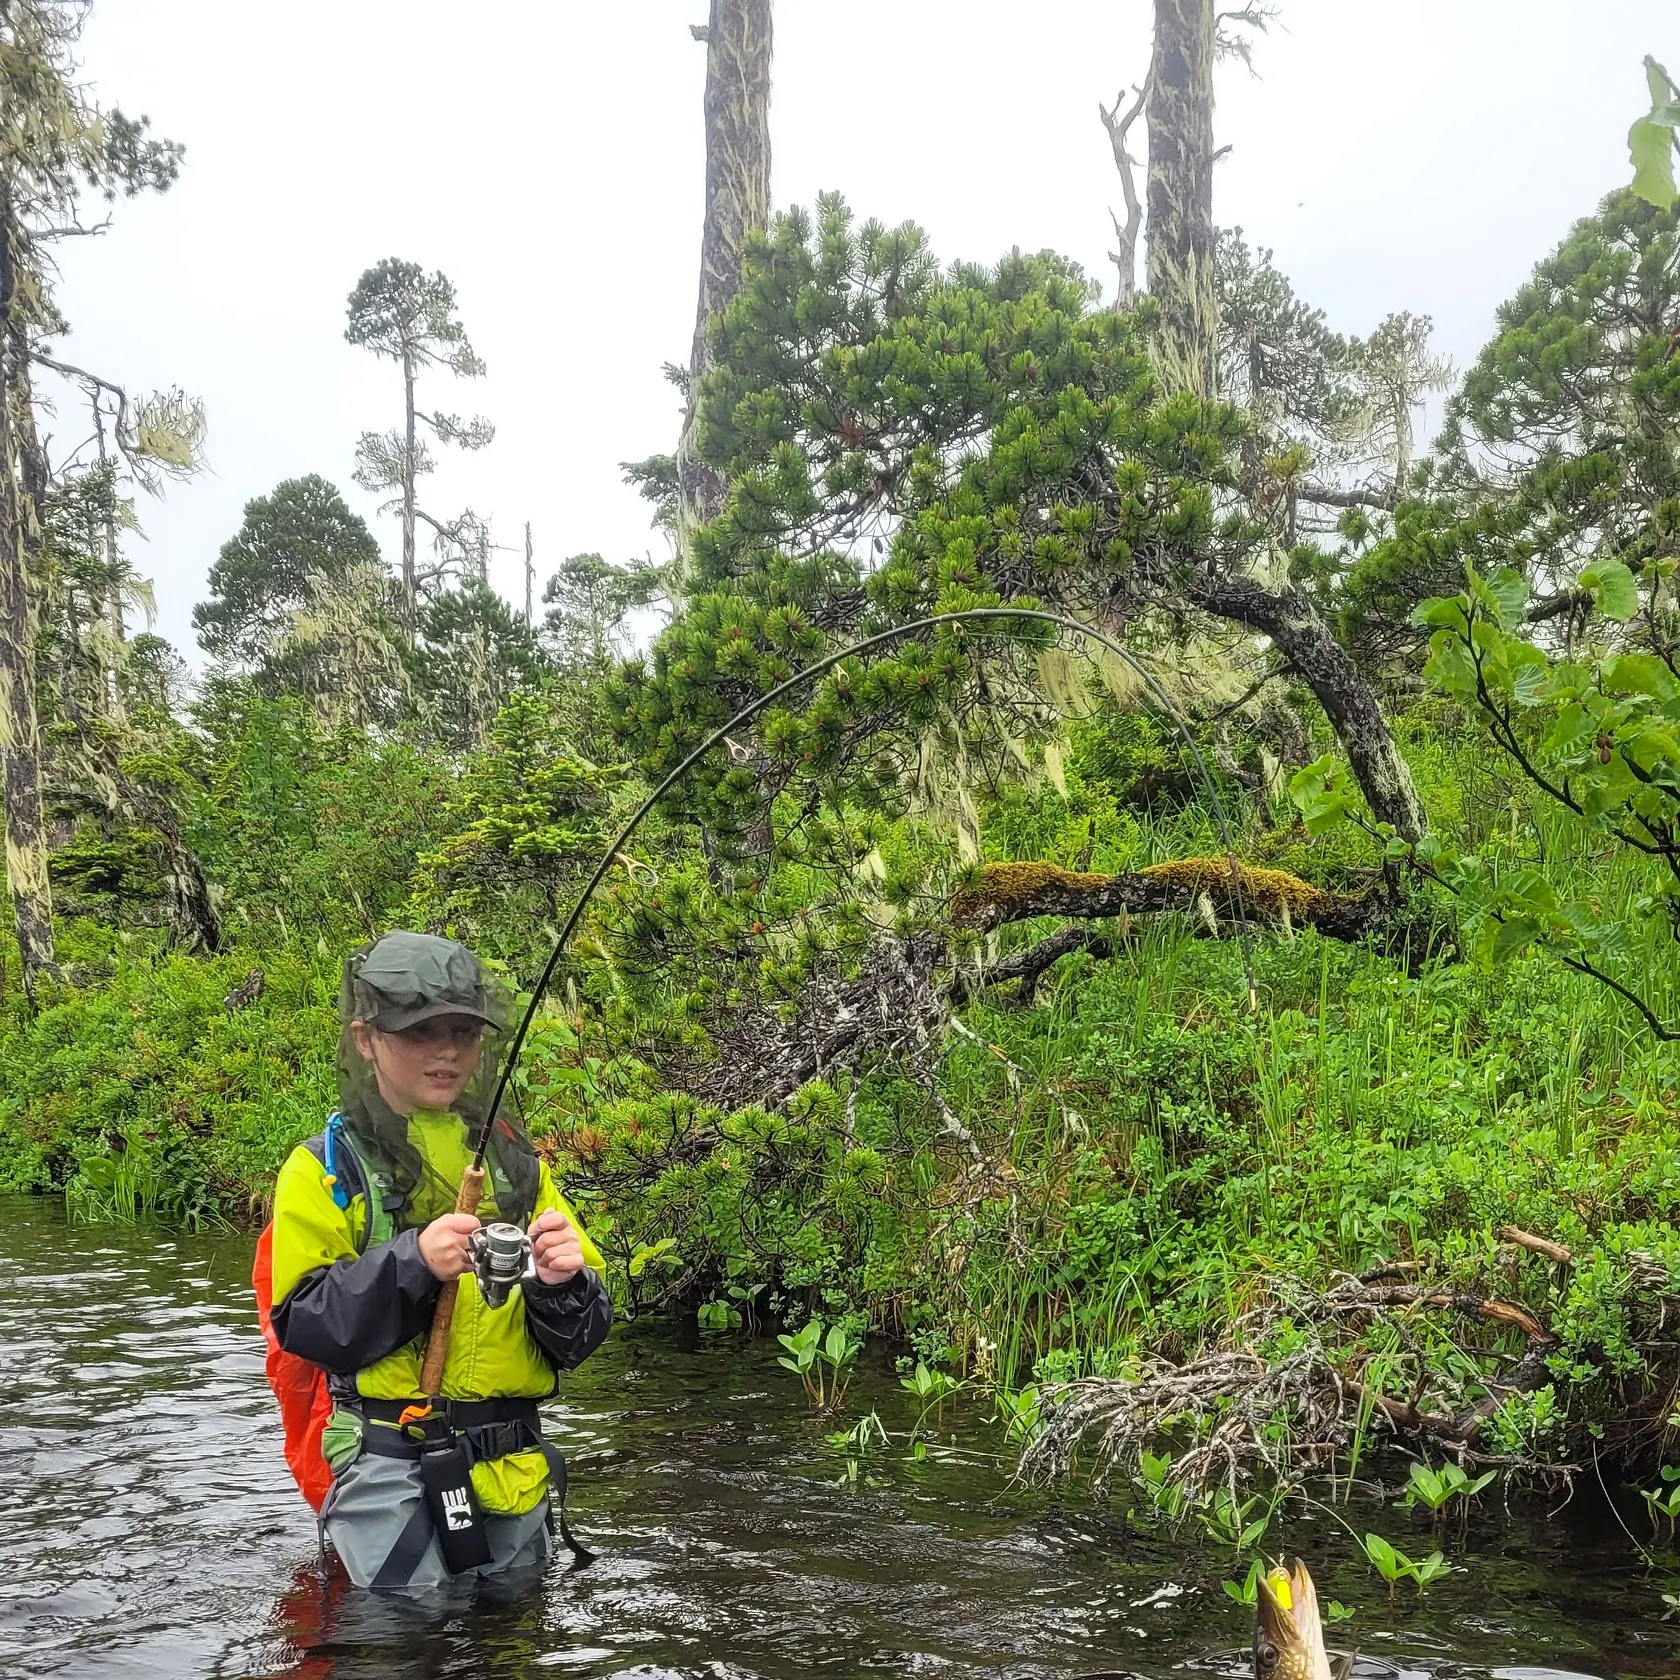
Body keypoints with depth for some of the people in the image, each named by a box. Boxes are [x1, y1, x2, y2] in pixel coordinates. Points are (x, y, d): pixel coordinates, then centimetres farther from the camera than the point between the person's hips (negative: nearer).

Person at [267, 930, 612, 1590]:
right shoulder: (326, 1168, 0)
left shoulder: (514, 1160, 10)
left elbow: (580, 1337, 8)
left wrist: (560, 1282, -15)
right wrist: (411, 1263, -22)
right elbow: (302, 1326, -9)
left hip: (513, 1466, 4)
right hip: (392, 1470, -4)